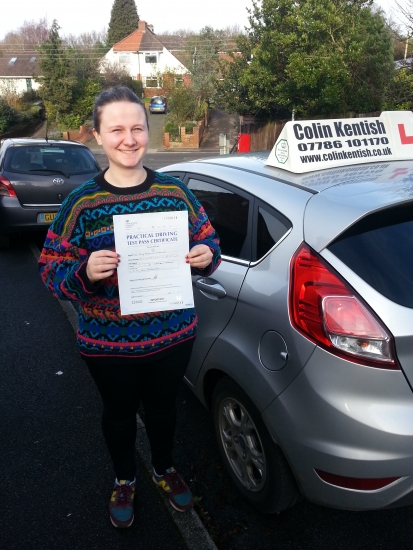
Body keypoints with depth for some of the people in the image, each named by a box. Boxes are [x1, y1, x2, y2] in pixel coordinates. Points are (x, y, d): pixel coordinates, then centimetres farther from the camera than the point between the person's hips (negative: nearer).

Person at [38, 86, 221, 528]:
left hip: (173, 335, 2)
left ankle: (164, 470, 55)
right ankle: (124, 480, 52)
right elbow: (51, 270, -8)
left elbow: (208, 243, 6)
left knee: (162, 407, 24)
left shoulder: (175, 190, -4)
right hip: (108, 343, -1)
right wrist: (85, 272, -29)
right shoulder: (82, 202, -10)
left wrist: (206, 256, -17)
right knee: (119, 413, 22)